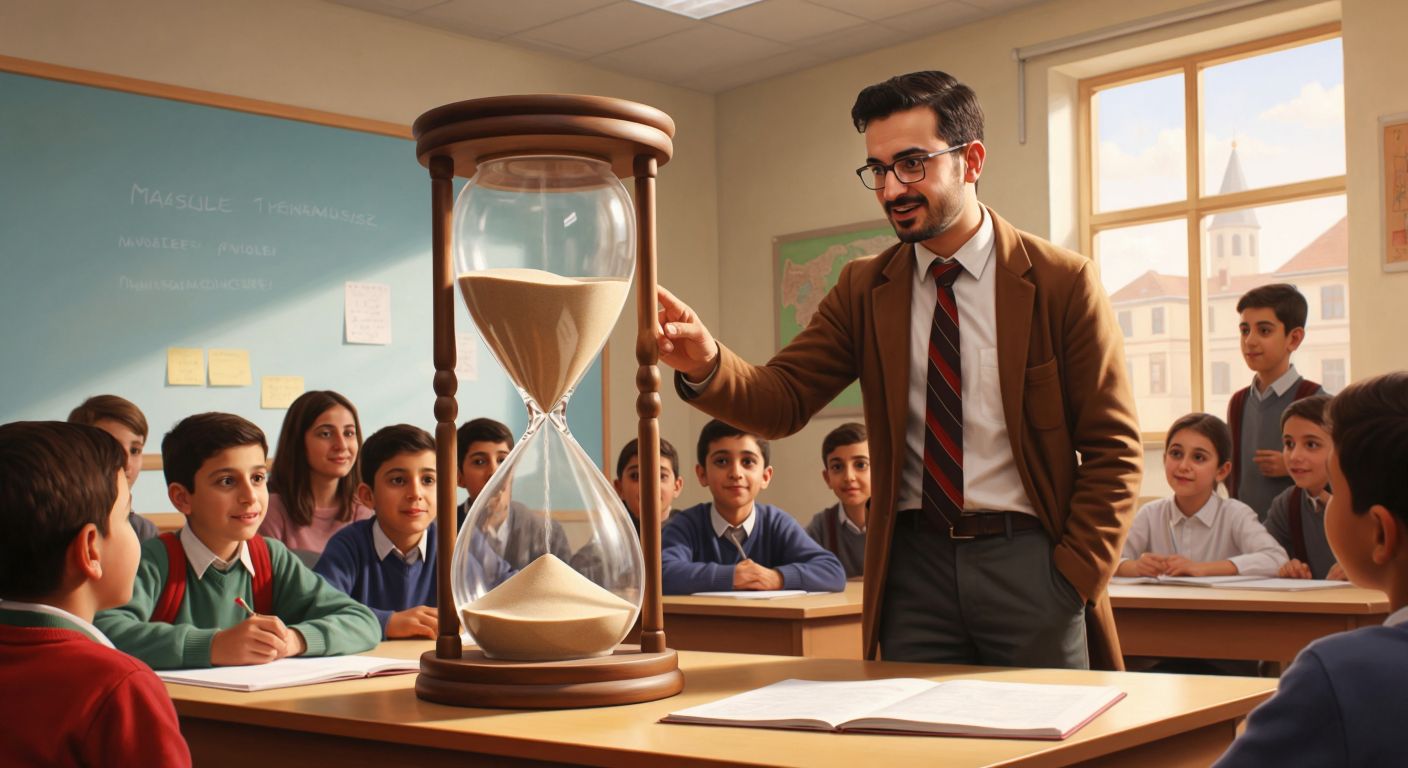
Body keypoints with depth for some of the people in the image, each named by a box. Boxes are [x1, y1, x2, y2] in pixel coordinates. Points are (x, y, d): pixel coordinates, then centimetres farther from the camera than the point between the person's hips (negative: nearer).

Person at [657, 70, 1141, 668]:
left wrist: (1074, 578, -9)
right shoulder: (863, 289, 6)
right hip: (914, 567, 2)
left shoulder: (1063, 282, -3)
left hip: (1028, 558, -2)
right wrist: (706, 366, -26)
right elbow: (782, 401, -6)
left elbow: (1113, 450, -1)